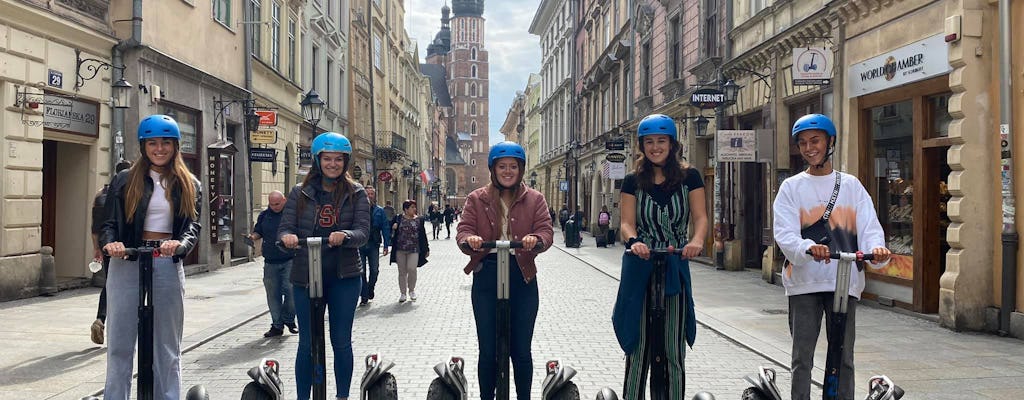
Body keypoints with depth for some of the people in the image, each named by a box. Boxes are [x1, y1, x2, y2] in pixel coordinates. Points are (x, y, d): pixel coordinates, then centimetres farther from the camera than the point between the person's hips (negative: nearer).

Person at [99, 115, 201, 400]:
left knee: (167, 349, 6)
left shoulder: (189, 186, 10)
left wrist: (181, 244, -24)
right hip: (127, 265, 0)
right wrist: (110, 243, -20)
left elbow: (193, 226, -2)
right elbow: (110, 223, 3)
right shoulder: (125, 181, 8)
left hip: (168, 267, 1)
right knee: (119, 345, 1)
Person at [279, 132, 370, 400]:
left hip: (344, 277, 0)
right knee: (307, 343, 5)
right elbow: (285, 228, 0)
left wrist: (345, 235, -29)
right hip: (306, 276, 1)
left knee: (341, 341, 7)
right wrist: (287, 237, -25)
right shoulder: (301, 193, 6)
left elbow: (363, 232, -7)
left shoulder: (356, 193, 3)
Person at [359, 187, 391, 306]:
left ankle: (370, 290, 27)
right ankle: (364, 297, 9)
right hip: (360, 245, -1)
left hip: (374, 245, 1)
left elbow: (385, 228, 5)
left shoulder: (380, 211, 5)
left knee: (374, 270, 2)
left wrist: (386, 245, 0)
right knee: (361, 271, 2)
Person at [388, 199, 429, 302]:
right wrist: (393, 227, -15)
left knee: (412, 269, -13)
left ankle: (412, 290, 11)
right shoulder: (398, 219, 3)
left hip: (414, 250, -1)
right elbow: (391, 231, 8)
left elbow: (423, 235, 9)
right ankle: (403, 293, 17)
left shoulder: (419, 220, 6)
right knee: (402, 272, 6)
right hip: (400, 250, 1)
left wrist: (426, 249, 10)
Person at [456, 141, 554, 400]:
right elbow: (463, 230, -1)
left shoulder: (534, 199, 7)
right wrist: (469, 240, -26)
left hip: (522, 277, 0)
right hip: (486, 275, 0)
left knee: (521, 349, 6)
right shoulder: (476, 199, 7)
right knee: (488, 350, 6)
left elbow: (546, 231, -3)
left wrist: (536, 239, -27)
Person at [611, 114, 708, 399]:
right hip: (640, 268, 0)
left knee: (674, 350, 2)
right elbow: (627, 222, -4)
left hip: (676, 268, 0)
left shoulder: (689, 177, 3)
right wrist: (633, 241, -27)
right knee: (638, 346, 2)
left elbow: (700, 217, -6)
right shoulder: (634, 182, 5)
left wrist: (697, 240, -28)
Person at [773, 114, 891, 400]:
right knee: (802, 358, 3)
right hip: (804, 282, -1)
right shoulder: (791, 187, 6)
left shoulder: (851, 185, 10)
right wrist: (808, 248, -28)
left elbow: (869, 225, 0)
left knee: (844, 358, 7)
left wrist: (876, 248, -23)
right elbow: (784, 233, -7)